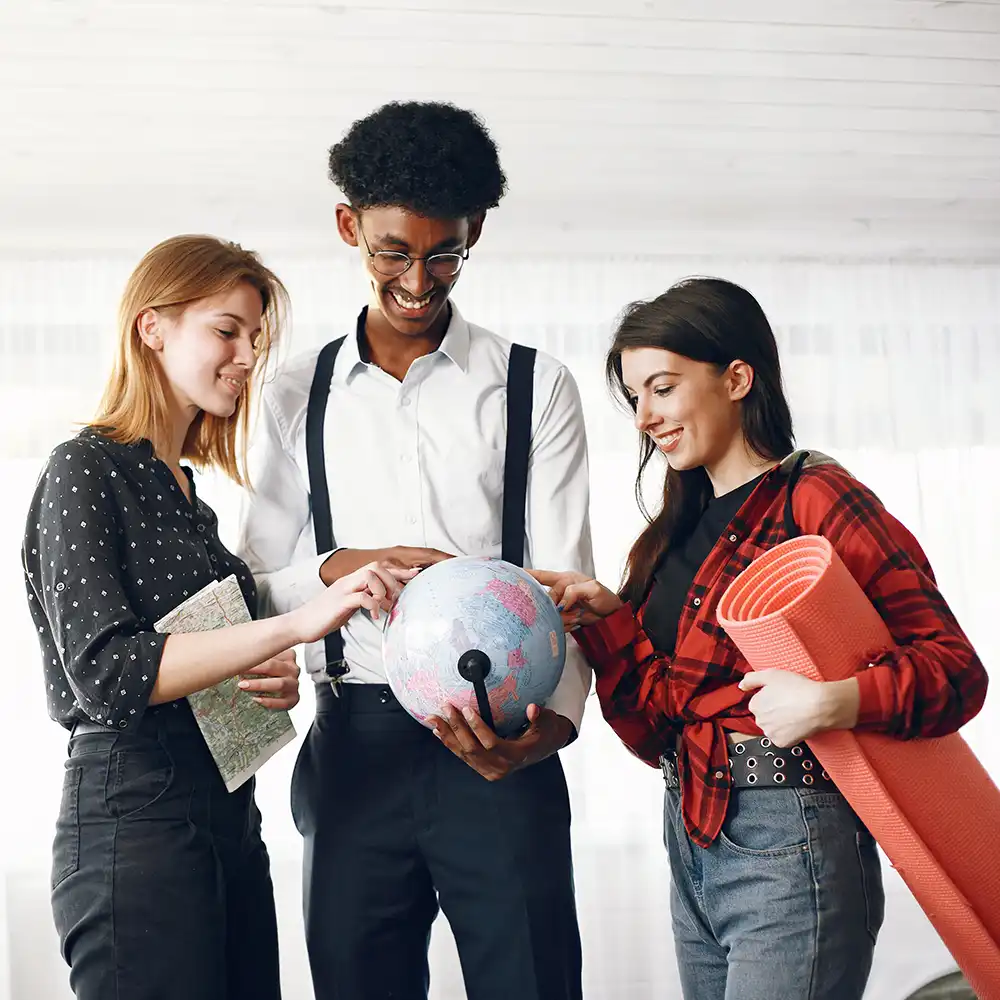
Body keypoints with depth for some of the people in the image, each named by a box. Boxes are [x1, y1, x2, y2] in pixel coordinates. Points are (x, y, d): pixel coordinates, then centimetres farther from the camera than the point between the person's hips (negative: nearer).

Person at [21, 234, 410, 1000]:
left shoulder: (185, 491, 16)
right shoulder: (85, 470, -7)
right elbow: (105, 671, -19)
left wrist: (276, 680, 0)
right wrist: (293, 626, -26)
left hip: (231, 816, 8)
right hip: (134, 816, -8)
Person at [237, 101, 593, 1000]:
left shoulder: (536, 388, 5)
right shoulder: (298, 397, 12)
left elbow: (563, 584, -1)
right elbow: (257, 586, 11)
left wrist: (553, 720, -19)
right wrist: (340, 568, -11)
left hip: (495, 745, -2)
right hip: (353, 748, 2)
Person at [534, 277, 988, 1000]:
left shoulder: (816, 500, -9)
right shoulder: (681, 530, 15)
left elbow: (955, 667, -14)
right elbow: (657, 732, 9)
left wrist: (837, 701, -30)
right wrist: (608, 618, -5)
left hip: (789, 845, -8)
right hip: (691, 841, 8)